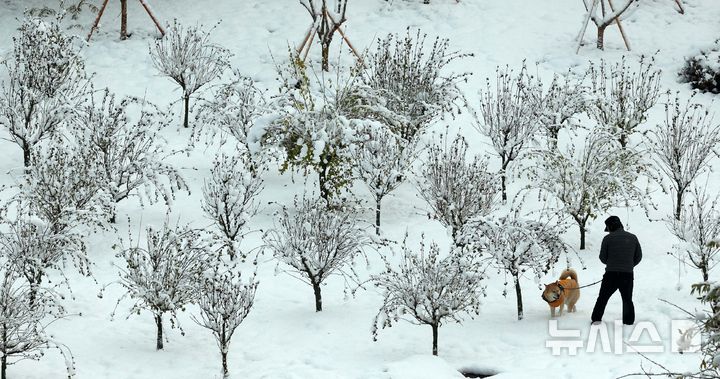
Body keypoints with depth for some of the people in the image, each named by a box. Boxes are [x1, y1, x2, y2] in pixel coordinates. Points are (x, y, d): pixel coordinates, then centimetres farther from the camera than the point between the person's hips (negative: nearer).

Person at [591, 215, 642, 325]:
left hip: (611, 274, -2)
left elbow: (602, 257, 0)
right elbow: (638, 256, 9)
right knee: (627, 300, 15)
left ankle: (596, 319, 11)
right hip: (628, 275, 2)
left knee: (602, 298, 11)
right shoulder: (632, 238, 5)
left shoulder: (608, 238, -5)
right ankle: (629, 321, 12)